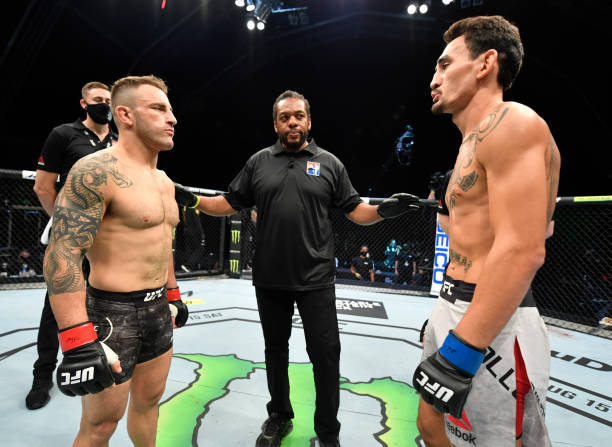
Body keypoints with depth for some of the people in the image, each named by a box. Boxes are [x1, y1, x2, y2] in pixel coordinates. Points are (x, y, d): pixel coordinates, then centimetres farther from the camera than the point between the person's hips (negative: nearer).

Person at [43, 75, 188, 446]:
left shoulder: (164, 180, 11)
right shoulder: (96, 172, -17)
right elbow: (62, 254, -22)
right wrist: (78, 343, -25)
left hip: (158, 308, 8)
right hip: (114, 314, -7)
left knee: (148, 401, 22)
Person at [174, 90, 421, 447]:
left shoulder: (329, 163, 3)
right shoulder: (259, 162, 7)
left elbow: (356, 211, 1)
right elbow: (230, 204, 9)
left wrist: (384, 210, -17)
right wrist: (193, 200, -4)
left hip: (316, 280, -2)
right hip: (270, 279, 2)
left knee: (326, 354, 5)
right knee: (276, 349, 18)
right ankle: (279, 417, 42)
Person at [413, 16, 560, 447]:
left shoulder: (511, 122, -13)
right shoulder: (477, 140, 17)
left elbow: (522, 252, -23)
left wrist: (459, 354, -23)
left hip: (491, 326, -10)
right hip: (456, 310, 10)